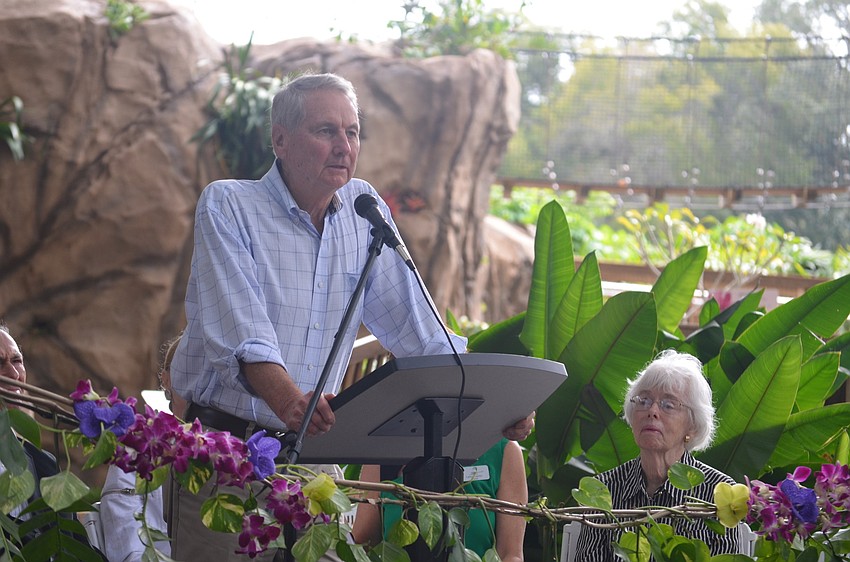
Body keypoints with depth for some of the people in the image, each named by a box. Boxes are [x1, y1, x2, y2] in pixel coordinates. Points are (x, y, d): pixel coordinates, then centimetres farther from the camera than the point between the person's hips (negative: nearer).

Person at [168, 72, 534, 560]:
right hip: (227, 444, -4)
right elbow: (241, 335, -21)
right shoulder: (227, 206, -7)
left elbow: (418, 327, 8)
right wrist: (289, 403, -40)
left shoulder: (365, 210, 8)